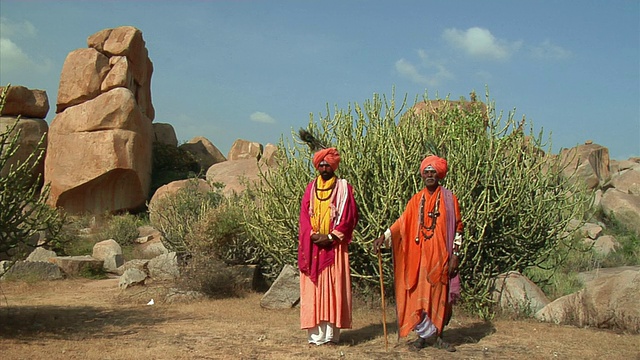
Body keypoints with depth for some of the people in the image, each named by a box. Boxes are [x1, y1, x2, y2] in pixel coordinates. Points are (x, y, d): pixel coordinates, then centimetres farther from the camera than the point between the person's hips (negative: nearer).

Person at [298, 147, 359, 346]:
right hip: (312, 246, 3)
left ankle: (331, 333, -3)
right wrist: (314, 235, -9)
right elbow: (304, 215, 7)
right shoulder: (311, 188, 13)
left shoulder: (344, 187, 4)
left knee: (333, 287, -4)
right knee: (313, 287, 0)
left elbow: (349, 216, -3)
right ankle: (315, 333, 2)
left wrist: (331, 237, -12)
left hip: (334, 246, -3)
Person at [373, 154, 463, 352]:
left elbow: (457, 228, 2)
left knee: (440, 295, 4)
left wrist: (455, 255, -5)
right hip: (419, 256, 2)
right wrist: (383, 237, -14)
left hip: (440, 256, -2)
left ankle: (435, 335, 16)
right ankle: (429, 334, 11)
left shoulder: (449, 199, 2)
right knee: (419, 295, -1)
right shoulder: (416, 200, 7)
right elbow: (402, 222, 0)